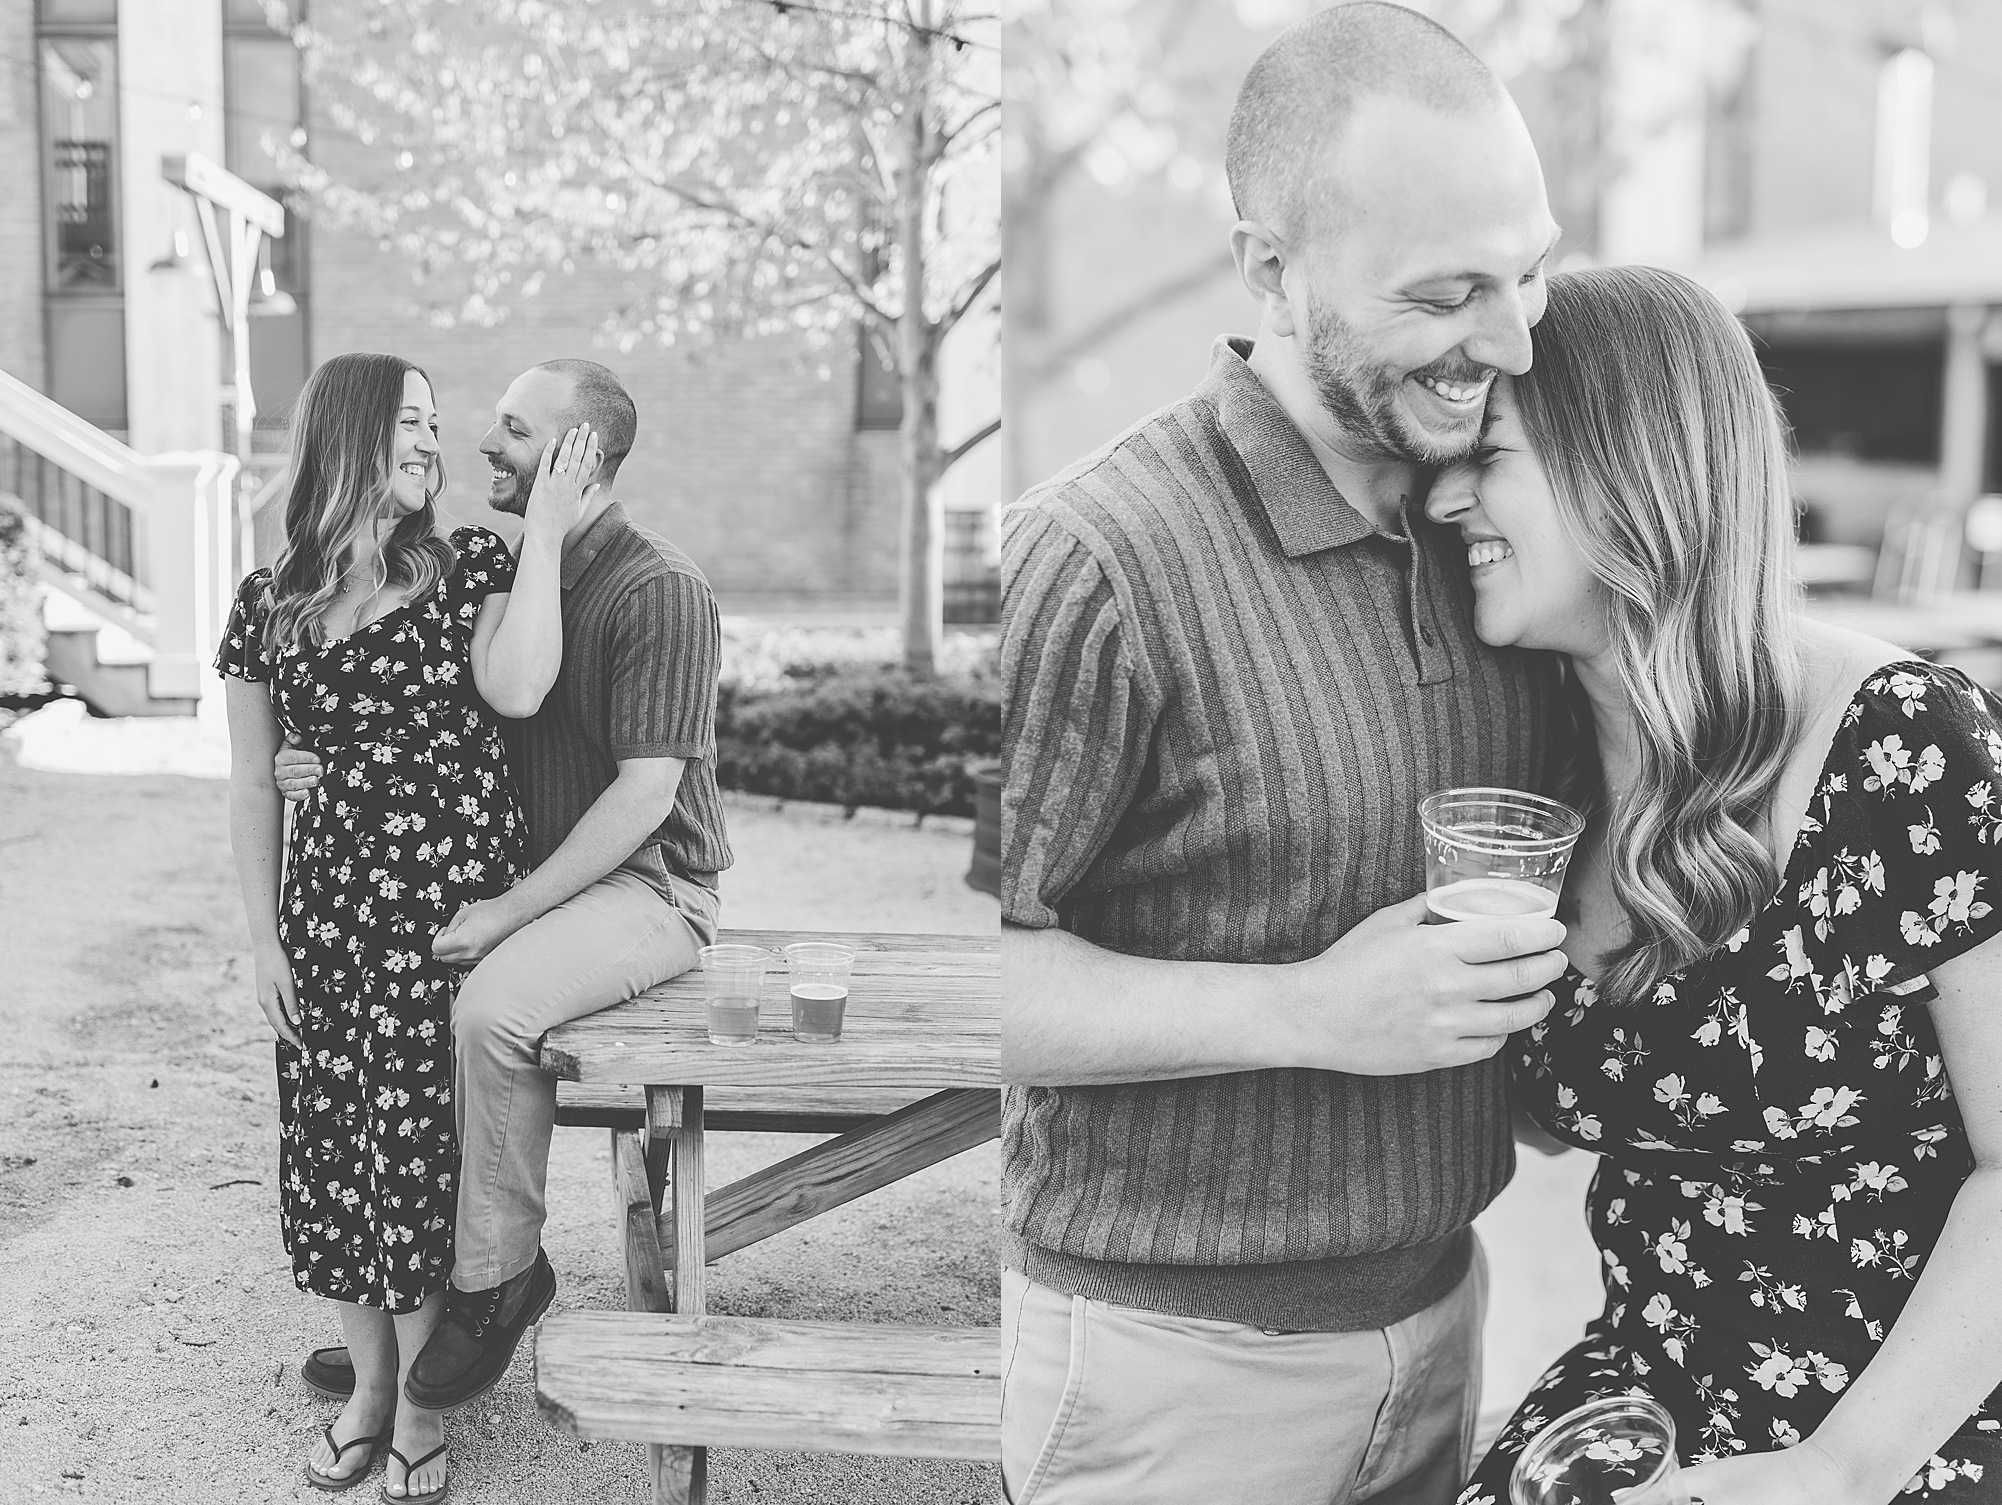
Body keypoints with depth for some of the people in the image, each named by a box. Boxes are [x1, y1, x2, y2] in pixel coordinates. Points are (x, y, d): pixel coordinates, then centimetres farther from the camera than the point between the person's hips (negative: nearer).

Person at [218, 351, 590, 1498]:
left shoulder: (469, 571, 2)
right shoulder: (267, 607, 6)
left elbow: (516, 689, -18)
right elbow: (254, 785, 8)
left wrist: (545, 535, -15)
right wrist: (267, 944, 5)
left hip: (454, 904, -2)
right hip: (329, 907, 2)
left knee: (425, 1146, -1)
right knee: (331, 1148, 7)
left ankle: (421, 1398, 17)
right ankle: (369, 1378, 28)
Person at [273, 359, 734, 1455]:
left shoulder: (660, 591, -15)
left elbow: (644, 792, -20)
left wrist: (508, 911, -23)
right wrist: (329, 763, -10)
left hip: (648, 884, -8)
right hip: (529, 874, 8)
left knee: (489, 1006, -31)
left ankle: (497, 1275, -10)